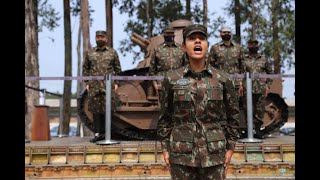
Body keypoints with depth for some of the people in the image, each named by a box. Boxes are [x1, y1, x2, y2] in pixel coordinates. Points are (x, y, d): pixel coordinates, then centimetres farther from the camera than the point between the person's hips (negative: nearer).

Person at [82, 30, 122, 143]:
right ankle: (97, 133, 6)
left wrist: (116, 83, 2)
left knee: (106, 110, -1)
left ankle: (104, 133, 8)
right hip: (94, 86, 1)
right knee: (95, 110, 1)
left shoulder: (112, 52, 8)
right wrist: (87, 83, 4)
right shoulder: (90, 53, 10)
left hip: (108, 86, -1)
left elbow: (117, 69, 10)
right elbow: (85, 69, 12)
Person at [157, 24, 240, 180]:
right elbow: (165, 117, 5)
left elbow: (232, 115, 6)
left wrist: (230, 148, 3)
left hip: (214, 153, 1)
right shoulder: (171, 80, 1)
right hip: (181, 154, 0)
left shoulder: (222, 79, 1)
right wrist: (165, 148, 2)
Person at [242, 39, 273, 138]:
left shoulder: (263, 59, 11)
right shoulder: (243, 59, 6)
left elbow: (270, 73, 15)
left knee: (260, 110, 5)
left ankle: (258, 130, 15)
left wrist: (268, 85, 5)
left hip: (261, 89, 2)